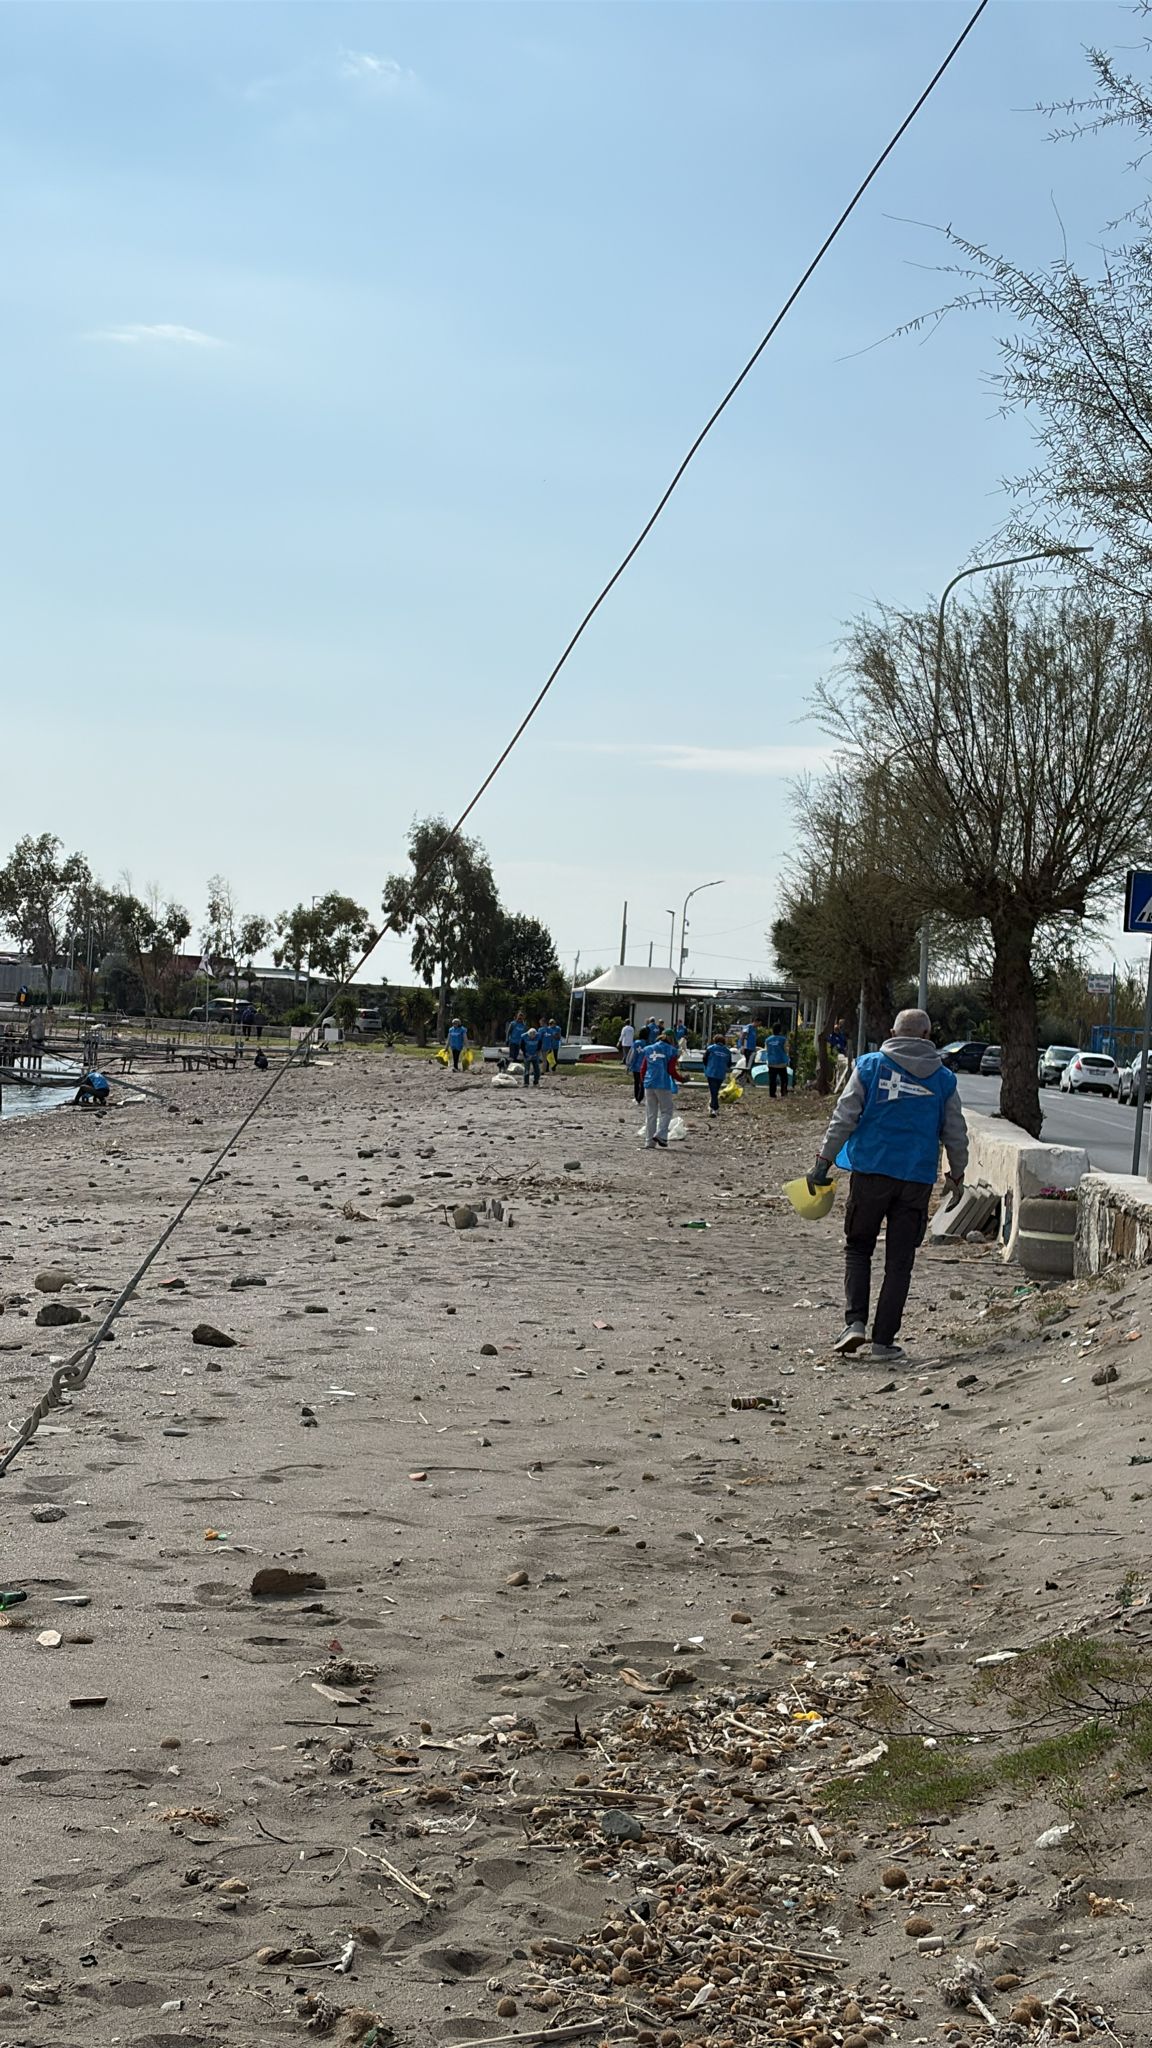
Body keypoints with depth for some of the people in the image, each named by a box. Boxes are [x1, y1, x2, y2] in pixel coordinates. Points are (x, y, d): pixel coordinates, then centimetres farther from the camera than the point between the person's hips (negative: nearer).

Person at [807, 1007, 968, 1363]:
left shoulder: (870, 1066, 1)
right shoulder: (943, 1079, 6)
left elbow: (843, 1118, -2)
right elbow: (956, 1136, 11)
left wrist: (823, 1162, 3)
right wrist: (956, 1178, 23)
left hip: (870, 1172, -1)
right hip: (917, 1178, 1)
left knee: (857, 1249, 13)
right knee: (899, 1261, 7)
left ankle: (855, 1322, -3)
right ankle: (884, 1340, 6)